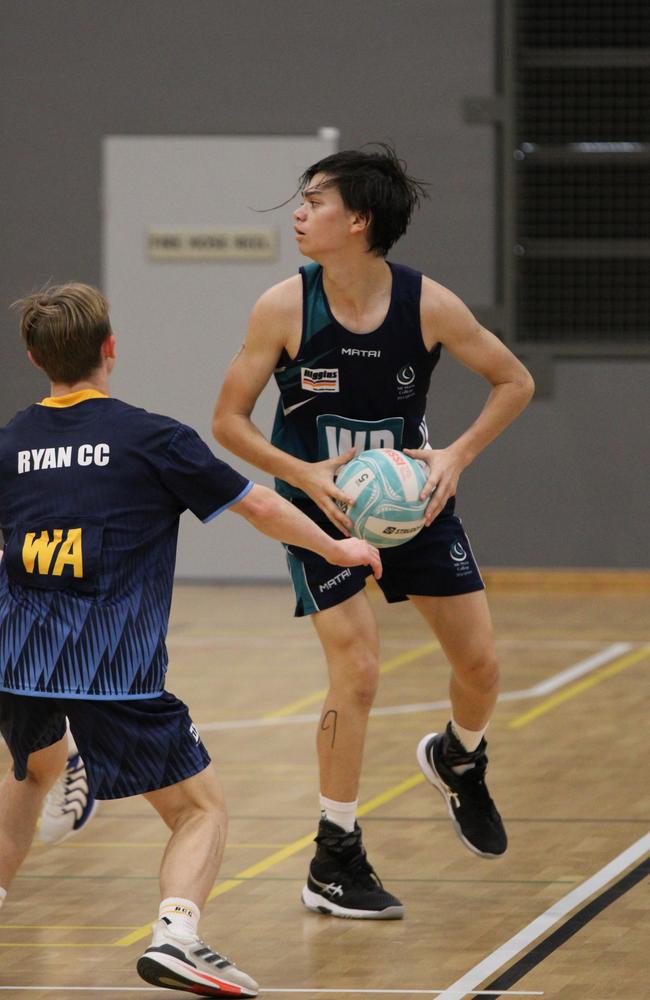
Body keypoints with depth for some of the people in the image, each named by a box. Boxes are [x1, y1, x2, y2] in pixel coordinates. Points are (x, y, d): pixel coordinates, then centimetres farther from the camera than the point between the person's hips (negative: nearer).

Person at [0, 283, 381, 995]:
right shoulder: (150, 439, 0)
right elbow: (257, 506, 8)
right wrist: (337, 548, 24)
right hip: (113, 670, -4)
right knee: (201, 810, 6)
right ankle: (174, 935, -18)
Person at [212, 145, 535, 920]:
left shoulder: (428, 305, -16)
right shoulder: (284, 308, -17)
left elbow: (514, 382, -2)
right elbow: (229, 420, -10)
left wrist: (457, 456, -16)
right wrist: (306, 475, -24)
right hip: (321, 504, -2)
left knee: (480, 665, 5)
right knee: (356, 670, -14)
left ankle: (458, 761, 41)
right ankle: (334, 863, -3)